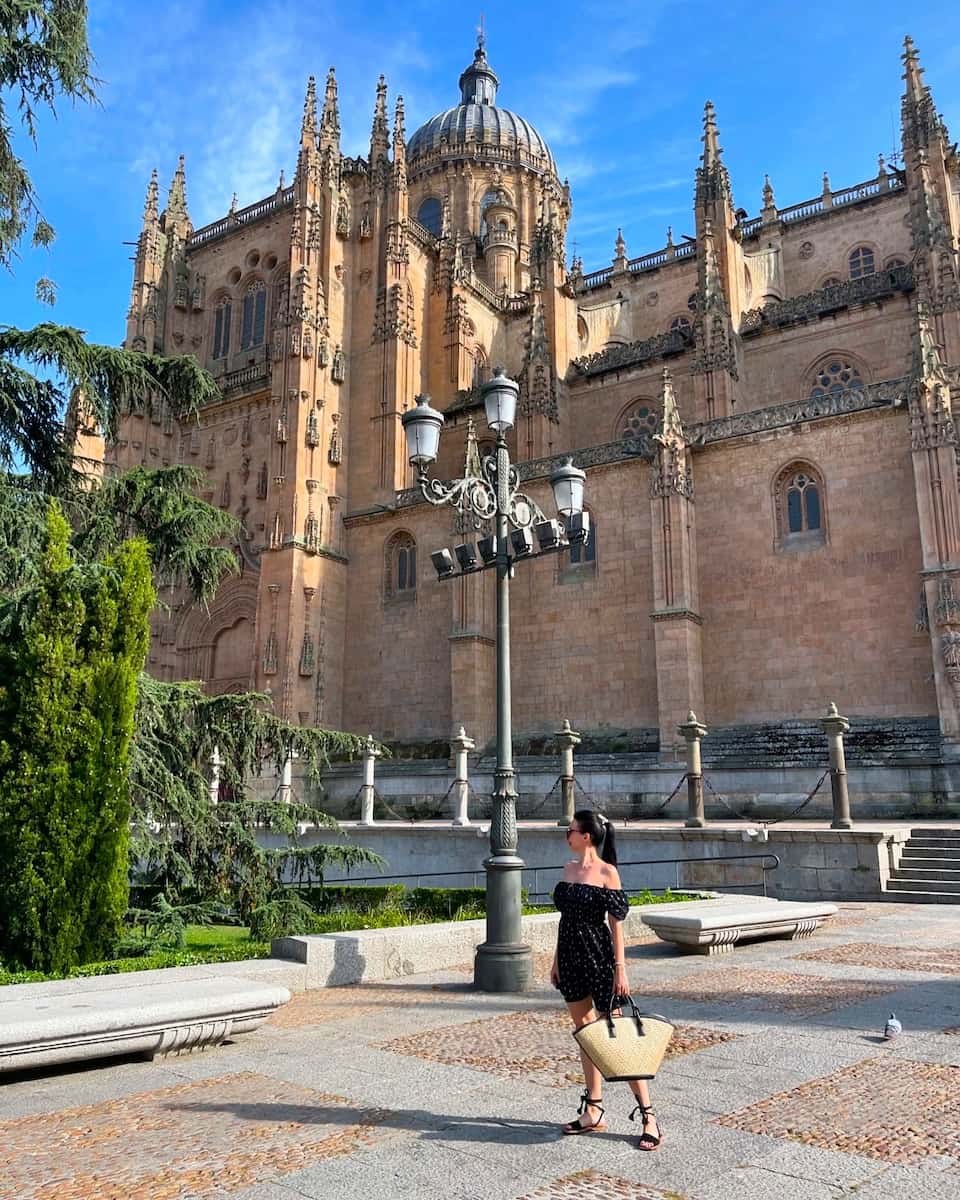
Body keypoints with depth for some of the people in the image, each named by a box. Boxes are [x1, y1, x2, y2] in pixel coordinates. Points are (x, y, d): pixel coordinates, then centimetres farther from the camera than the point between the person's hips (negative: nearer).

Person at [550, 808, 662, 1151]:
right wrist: (556, 960, 14)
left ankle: (648, 1116, 7)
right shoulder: (569, 868, 8)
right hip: (571, 957, 7)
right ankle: (593, 1112, 24)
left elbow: (616, 923, -11)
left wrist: (620, 968, -14)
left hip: (599, 957, -7)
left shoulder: (607, 872, -12)